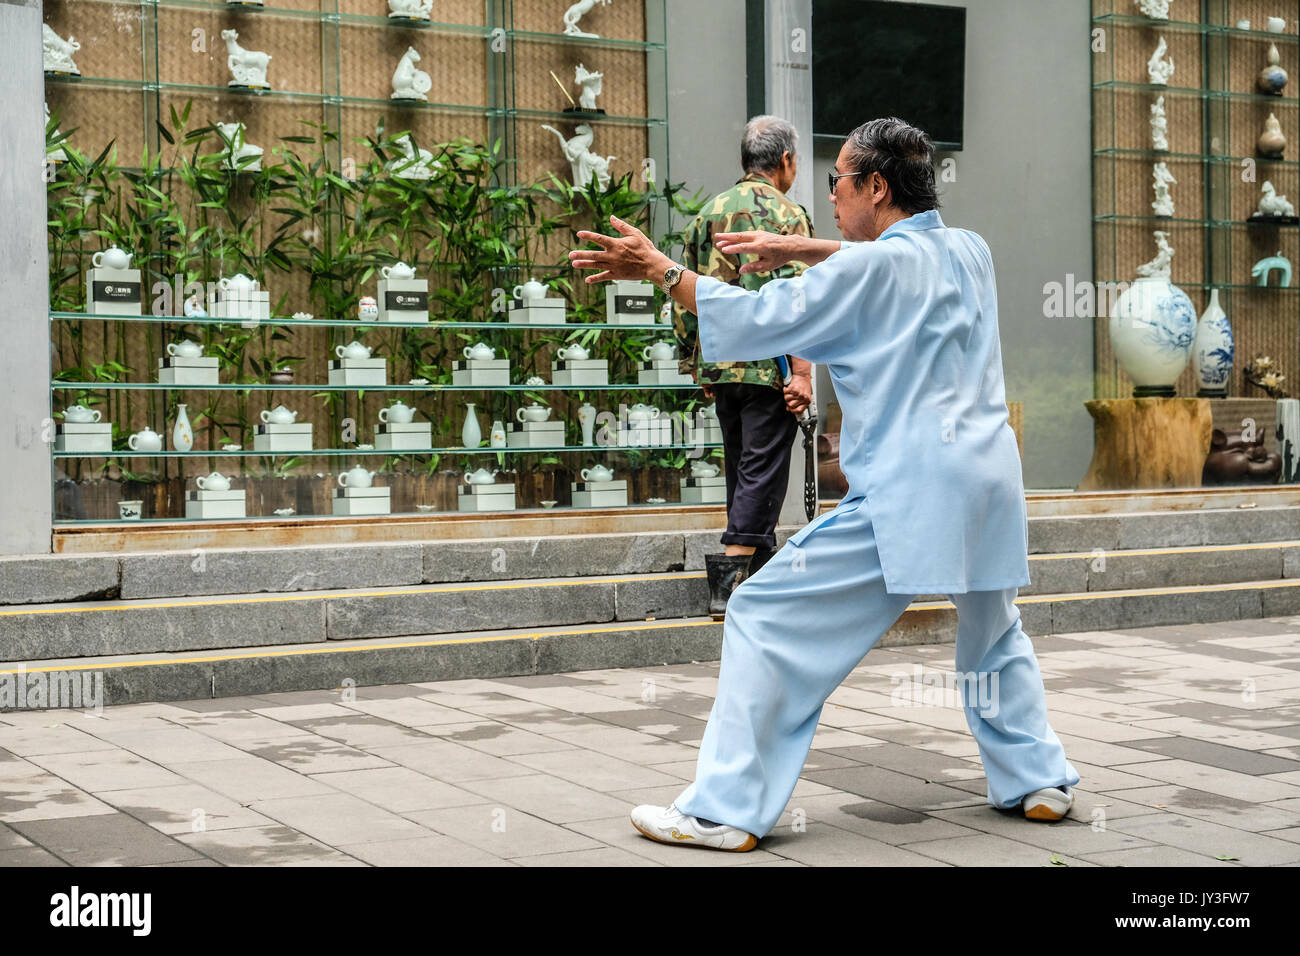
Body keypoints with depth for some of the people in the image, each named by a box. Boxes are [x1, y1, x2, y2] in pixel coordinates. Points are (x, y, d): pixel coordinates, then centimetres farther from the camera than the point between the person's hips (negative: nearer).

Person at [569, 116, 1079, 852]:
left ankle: (727, 811, -4)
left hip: (906, 492, -7)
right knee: (994, 634, 31)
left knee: (769, 619, -2)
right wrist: (801, 249, 26)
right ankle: (1040, 780, 33)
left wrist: (658, 268, 2)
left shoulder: (870, 269, -6)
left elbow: (757, 320, -6)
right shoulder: (970, 253, 13)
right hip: (992, 480, 7)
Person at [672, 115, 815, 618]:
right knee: (762, 473, -5)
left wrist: (695, 365, 19)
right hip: (769, 367, -6)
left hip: (720, 365, 6)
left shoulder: (709, 213, 12)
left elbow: (684, 298, 13)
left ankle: (762, 568, 27)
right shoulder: (787, 214, -6)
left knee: (741, 470, 16)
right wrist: (802, 372, -16)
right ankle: (729, 581, -12)